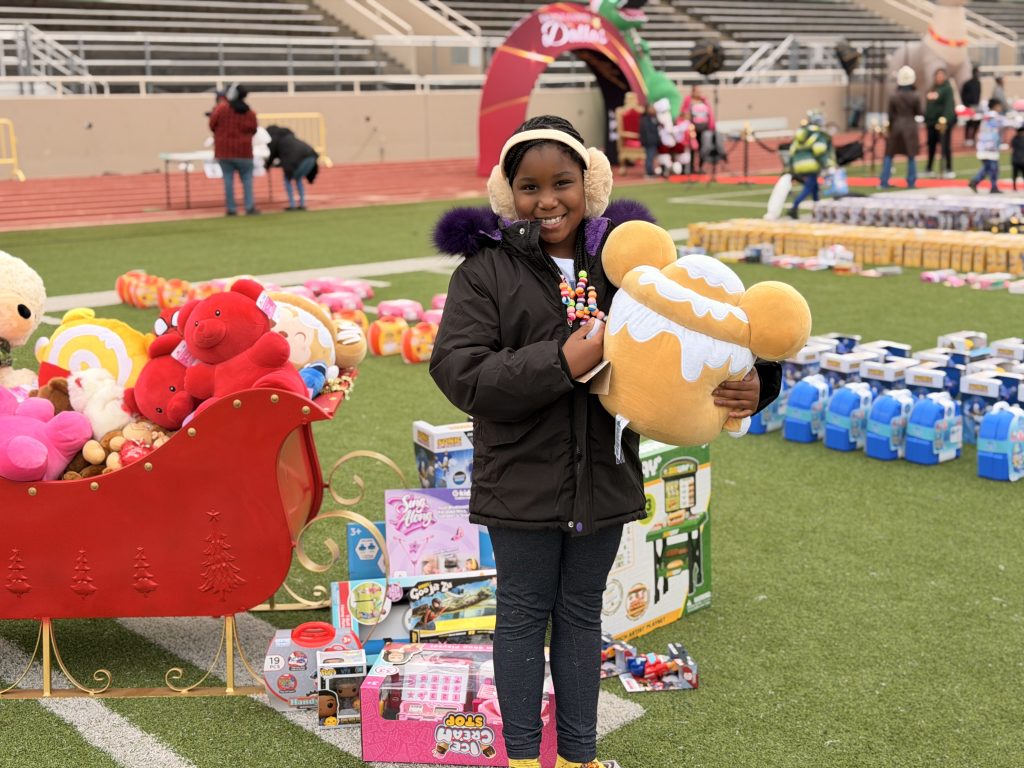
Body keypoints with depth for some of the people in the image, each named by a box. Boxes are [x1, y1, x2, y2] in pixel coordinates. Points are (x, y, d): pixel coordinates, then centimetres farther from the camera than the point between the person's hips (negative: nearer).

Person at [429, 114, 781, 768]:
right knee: (523, 614, 13)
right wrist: (562, 362, -27)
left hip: (604, 475, 2)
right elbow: (460, 373, -18)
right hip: (523, 480, -2)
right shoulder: (486, 267, -9)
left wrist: (749, 381, -21)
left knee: (582, 613, 18)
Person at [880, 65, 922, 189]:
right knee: (911, 156, 6)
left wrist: (890, 128, 8)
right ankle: (911, 182, 6)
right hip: (910, 127, -1)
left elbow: (891, 115, -2)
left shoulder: (893, 97, -5)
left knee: (889, 154, 8)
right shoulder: (915, 97, -7)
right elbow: (919, 113, 0)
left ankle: (883, 182, 5)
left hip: (896, 126, 1)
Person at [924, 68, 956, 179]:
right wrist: (926, 119, 14)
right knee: (931, 145, 11)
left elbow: (949, 105, -20)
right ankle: (929, 170, 18)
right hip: (931, 121, 7)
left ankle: (949, 170, -3)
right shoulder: (933, 88, 15)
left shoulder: (948, 88, -7)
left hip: (943, 121, -7)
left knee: (945, 145, -6)